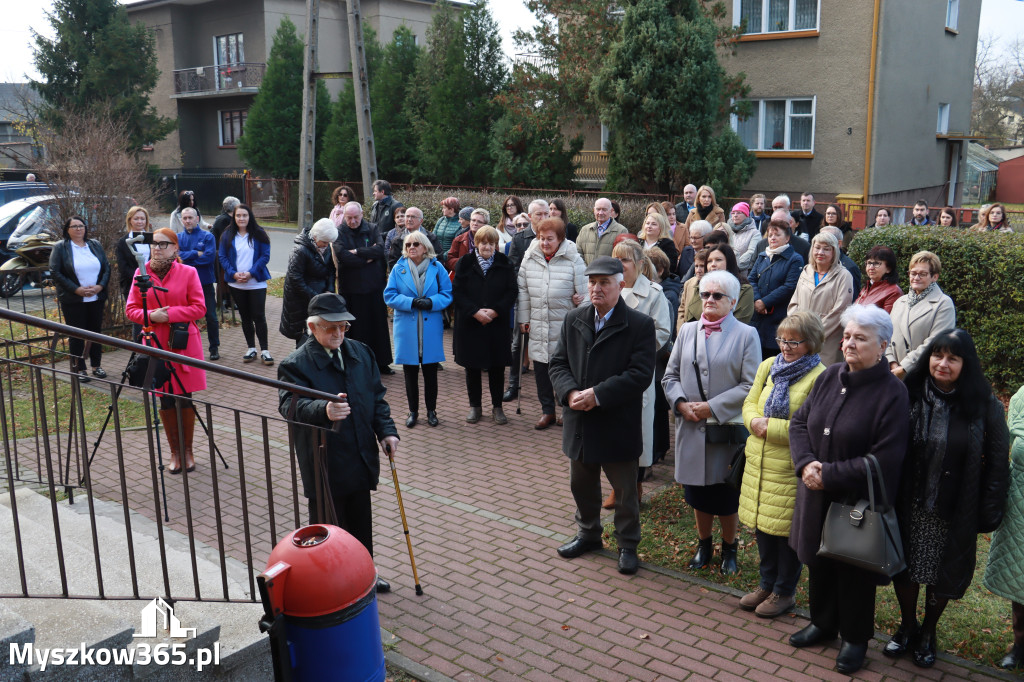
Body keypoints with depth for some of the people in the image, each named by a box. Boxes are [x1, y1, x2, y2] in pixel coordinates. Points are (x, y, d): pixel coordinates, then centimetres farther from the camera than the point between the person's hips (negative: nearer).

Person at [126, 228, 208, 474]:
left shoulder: (188, 272, -2)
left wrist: (170, 314, -17)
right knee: (165, 400, 8)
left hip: (184, 343, -2)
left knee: (185, 399, 4)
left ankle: (187, 451, 18)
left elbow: (199, 308, -5)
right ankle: (175, 452, 21)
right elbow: (131, 309, 6)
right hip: (155, 344, 2)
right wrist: (150, 315, -13)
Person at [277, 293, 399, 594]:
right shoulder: (295, 364, -14)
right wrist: (324, 410, -48)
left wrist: (386, 430, 1)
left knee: (361, 521, 20)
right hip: (324, 465, -6)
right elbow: (290, 406, -29)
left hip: (361, 458, 6)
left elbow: (377, 396, 12)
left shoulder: (361, 352, 6)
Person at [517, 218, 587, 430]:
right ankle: (547, 411, 24)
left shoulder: (573, 260, -8)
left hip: (565, 327, -4)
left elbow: (584, 292, -4)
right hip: (538, 325, 4)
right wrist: (523, 318, 8)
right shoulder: (529, 259, 4)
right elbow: (523, 291, 9)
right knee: (541, 368, 10)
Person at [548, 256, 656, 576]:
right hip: (580, 422, 5)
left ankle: (627, 545, 29)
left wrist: (597, 394, -24)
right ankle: (588, 534, 42)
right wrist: (570, 392, -15)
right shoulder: (573, 320, 4)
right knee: (582, 486, 21)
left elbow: (640, 374, -18)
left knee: (625, 491, 10)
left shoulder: (640, 325, -11)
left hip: (618, 426, -5)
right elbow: (558, 364, 5)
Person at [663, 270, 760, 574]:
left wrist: (712, 407, -16)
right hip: (692, 429, 4)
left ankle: (729, 548, 30)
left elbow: (750, 385, -10)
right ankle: (704, 544, 34)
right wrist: (681, 403, -9)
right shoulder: (687, 331, 8)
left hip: (728, 429, -3)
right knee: (698, 492, 14)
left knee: (726, 495, 8)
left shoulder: (746, 335, -5)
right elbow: (670, 375, 10)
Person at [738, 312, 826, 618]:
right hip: (759, 461, 6)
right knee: (762, 523, 17)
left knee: (787, 529, 7)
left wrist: (772, 427, -20)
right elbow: (750, 403, 11)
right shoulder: (768, 366, 6)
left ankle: (784, 592, 26)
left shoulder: (819, 377, -15)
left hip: (791, 467, -6)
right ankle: (767, 584, 35)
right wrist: (755, 422, -10)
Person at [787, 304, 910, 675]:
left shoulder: (892, 393, -17)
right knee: (818, 561, 20)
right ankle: (823, 623, 43)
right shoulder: (829, 376, 0)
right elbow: (799, 422, 4)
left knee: (853, 572, 11)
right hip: (817, 497, 5)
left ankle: (855, 638, 34)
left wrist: (829, 474, -20)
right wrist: (806, 464, -13)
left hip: (859, 503, -5)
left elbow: (884, 460, -21)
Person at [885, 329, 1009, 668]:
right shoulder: (910, 396, -7)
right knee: (905, 569, 14)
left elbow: (997, 463, -4)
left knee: (943, 576, 14)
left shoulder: (985, 406, -10)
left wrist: (989, 512, -7)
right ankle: (907, 627, 38)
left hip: (954, 513, -1)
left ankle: (927, 633, 38)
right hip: (909, 507, 1)